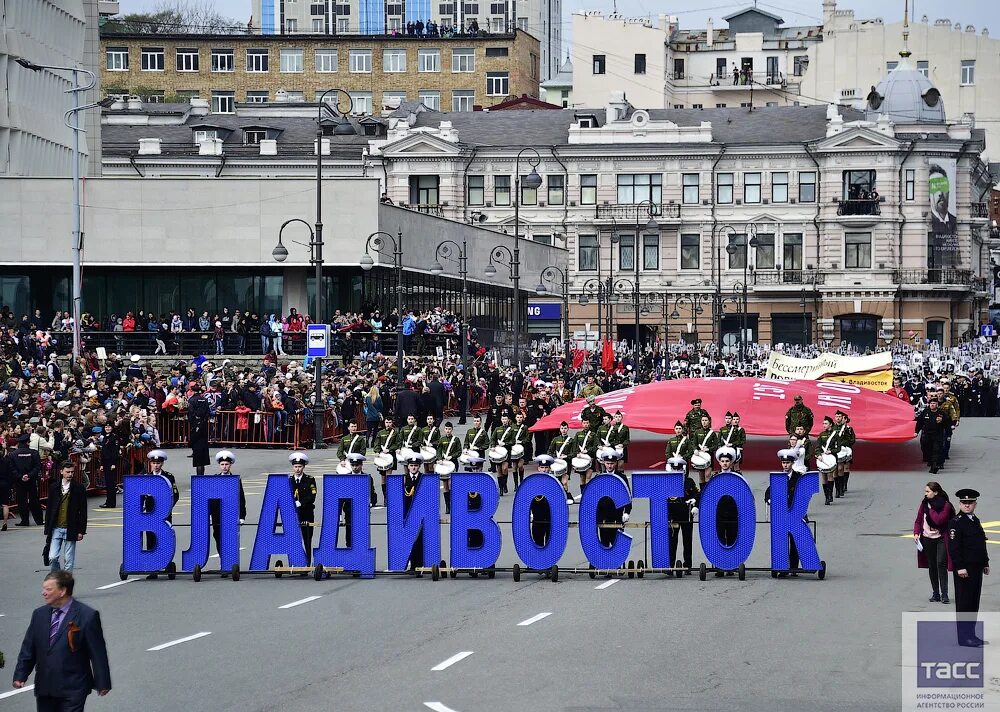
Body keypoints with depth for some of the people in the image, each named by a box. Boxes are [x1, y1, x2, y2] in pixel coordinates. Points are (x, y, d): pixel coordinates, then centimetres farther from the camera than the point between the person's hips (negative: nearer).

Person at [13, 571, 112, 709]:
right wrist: (20, 675, 0)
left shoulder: (87, 616, -9)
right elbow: (28, 649, 11)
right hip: (44, 688, 6)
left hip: (72, 690, -6)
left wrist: (102, 684, -5)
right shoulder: (39, 614, 8)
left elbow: (98, 653, -6)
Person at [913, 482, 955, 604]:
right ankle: (935, 593, 15)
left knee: (941, 564, -14)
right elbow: (918, 520, 10)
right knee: (932, 566, 7)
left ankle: (944, 594, -12)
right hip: (927, 539, 4)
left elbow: (938, 520, -21)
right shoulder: (924, 503, 5)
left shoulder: (946, 505, -9)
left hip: (941, 539, -4)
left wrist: (931, 508, -16)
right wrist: (916, 533, -5)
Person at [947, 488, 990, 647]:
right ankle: (964, 637, -2)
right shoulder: (956, 522, -10)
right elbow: (953, 547, -16)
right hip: (964, 569, -8)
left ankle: (971, 634, 18)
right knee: (964, 602, -5)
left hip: (976, 568, 8)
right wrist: (960, 567, -21)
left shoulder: (976, 521, 16)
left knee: (974, 602, 11)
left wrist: (985, 564, 19)